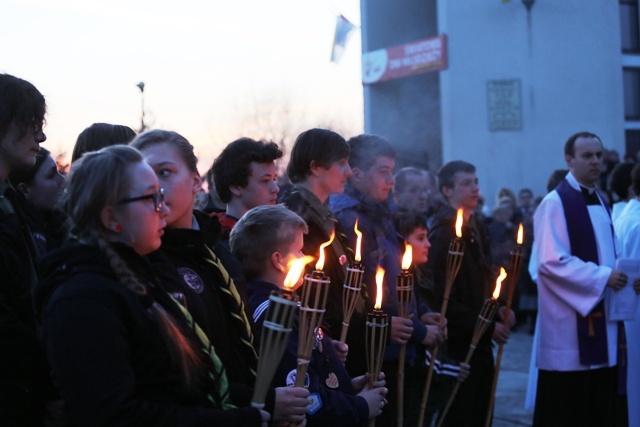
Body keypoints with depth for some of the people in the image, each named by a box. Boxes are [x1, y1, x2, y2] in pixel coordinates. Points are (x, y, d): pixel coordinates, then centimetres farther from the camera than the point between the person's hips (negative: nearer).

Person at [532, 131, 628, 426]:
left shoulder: (600, 203, 16)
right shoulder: (555, 204, -10)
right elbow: (550, 261, -19)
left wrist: (618, 274, 2)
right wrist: (601, 277, -19)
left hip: (600, 316, 8)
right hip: (569, 322, -8)